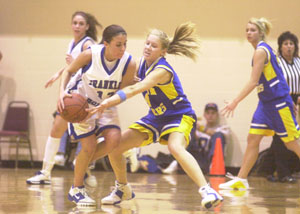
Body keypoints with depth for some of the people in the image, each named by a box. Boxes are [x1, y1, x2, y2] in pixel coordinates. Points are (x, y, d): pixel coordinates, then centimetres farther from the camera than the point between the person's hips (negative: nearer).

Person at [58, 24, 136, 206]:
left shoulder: (129, 63, -22)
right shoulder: (90, 54, -25)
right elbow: (69, 71, -9)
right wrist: (63, 92, -24)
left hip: (106, 104, 3)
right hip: (81, 102, -3)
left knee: (114, 139, -20)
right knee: (89, 145, -11)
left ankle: (82, 164, 9)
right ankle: (76, 190, 10)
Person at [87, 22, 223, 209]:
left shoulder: (162, 70, -26)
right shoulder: (143, 63, -2)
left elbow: (135, 89, -38)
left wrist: (109, 102, -47)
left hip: (180, 116, -8)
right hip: (156, 117, 8)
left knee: (175, 147, -39)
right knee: (115, 147, 2)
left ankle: (207, 191, -39)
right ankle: (123, 189, 25)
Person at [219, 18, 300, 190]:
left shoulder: (261, 51, -15)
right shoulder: (264, 49, 13)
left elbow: (253, 82, -20)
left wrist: (235, 102, -21)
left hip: (278, 102, -9)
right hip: (267, 103, 9)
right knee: (252, 139, 4)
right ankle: (241, 180, 6)